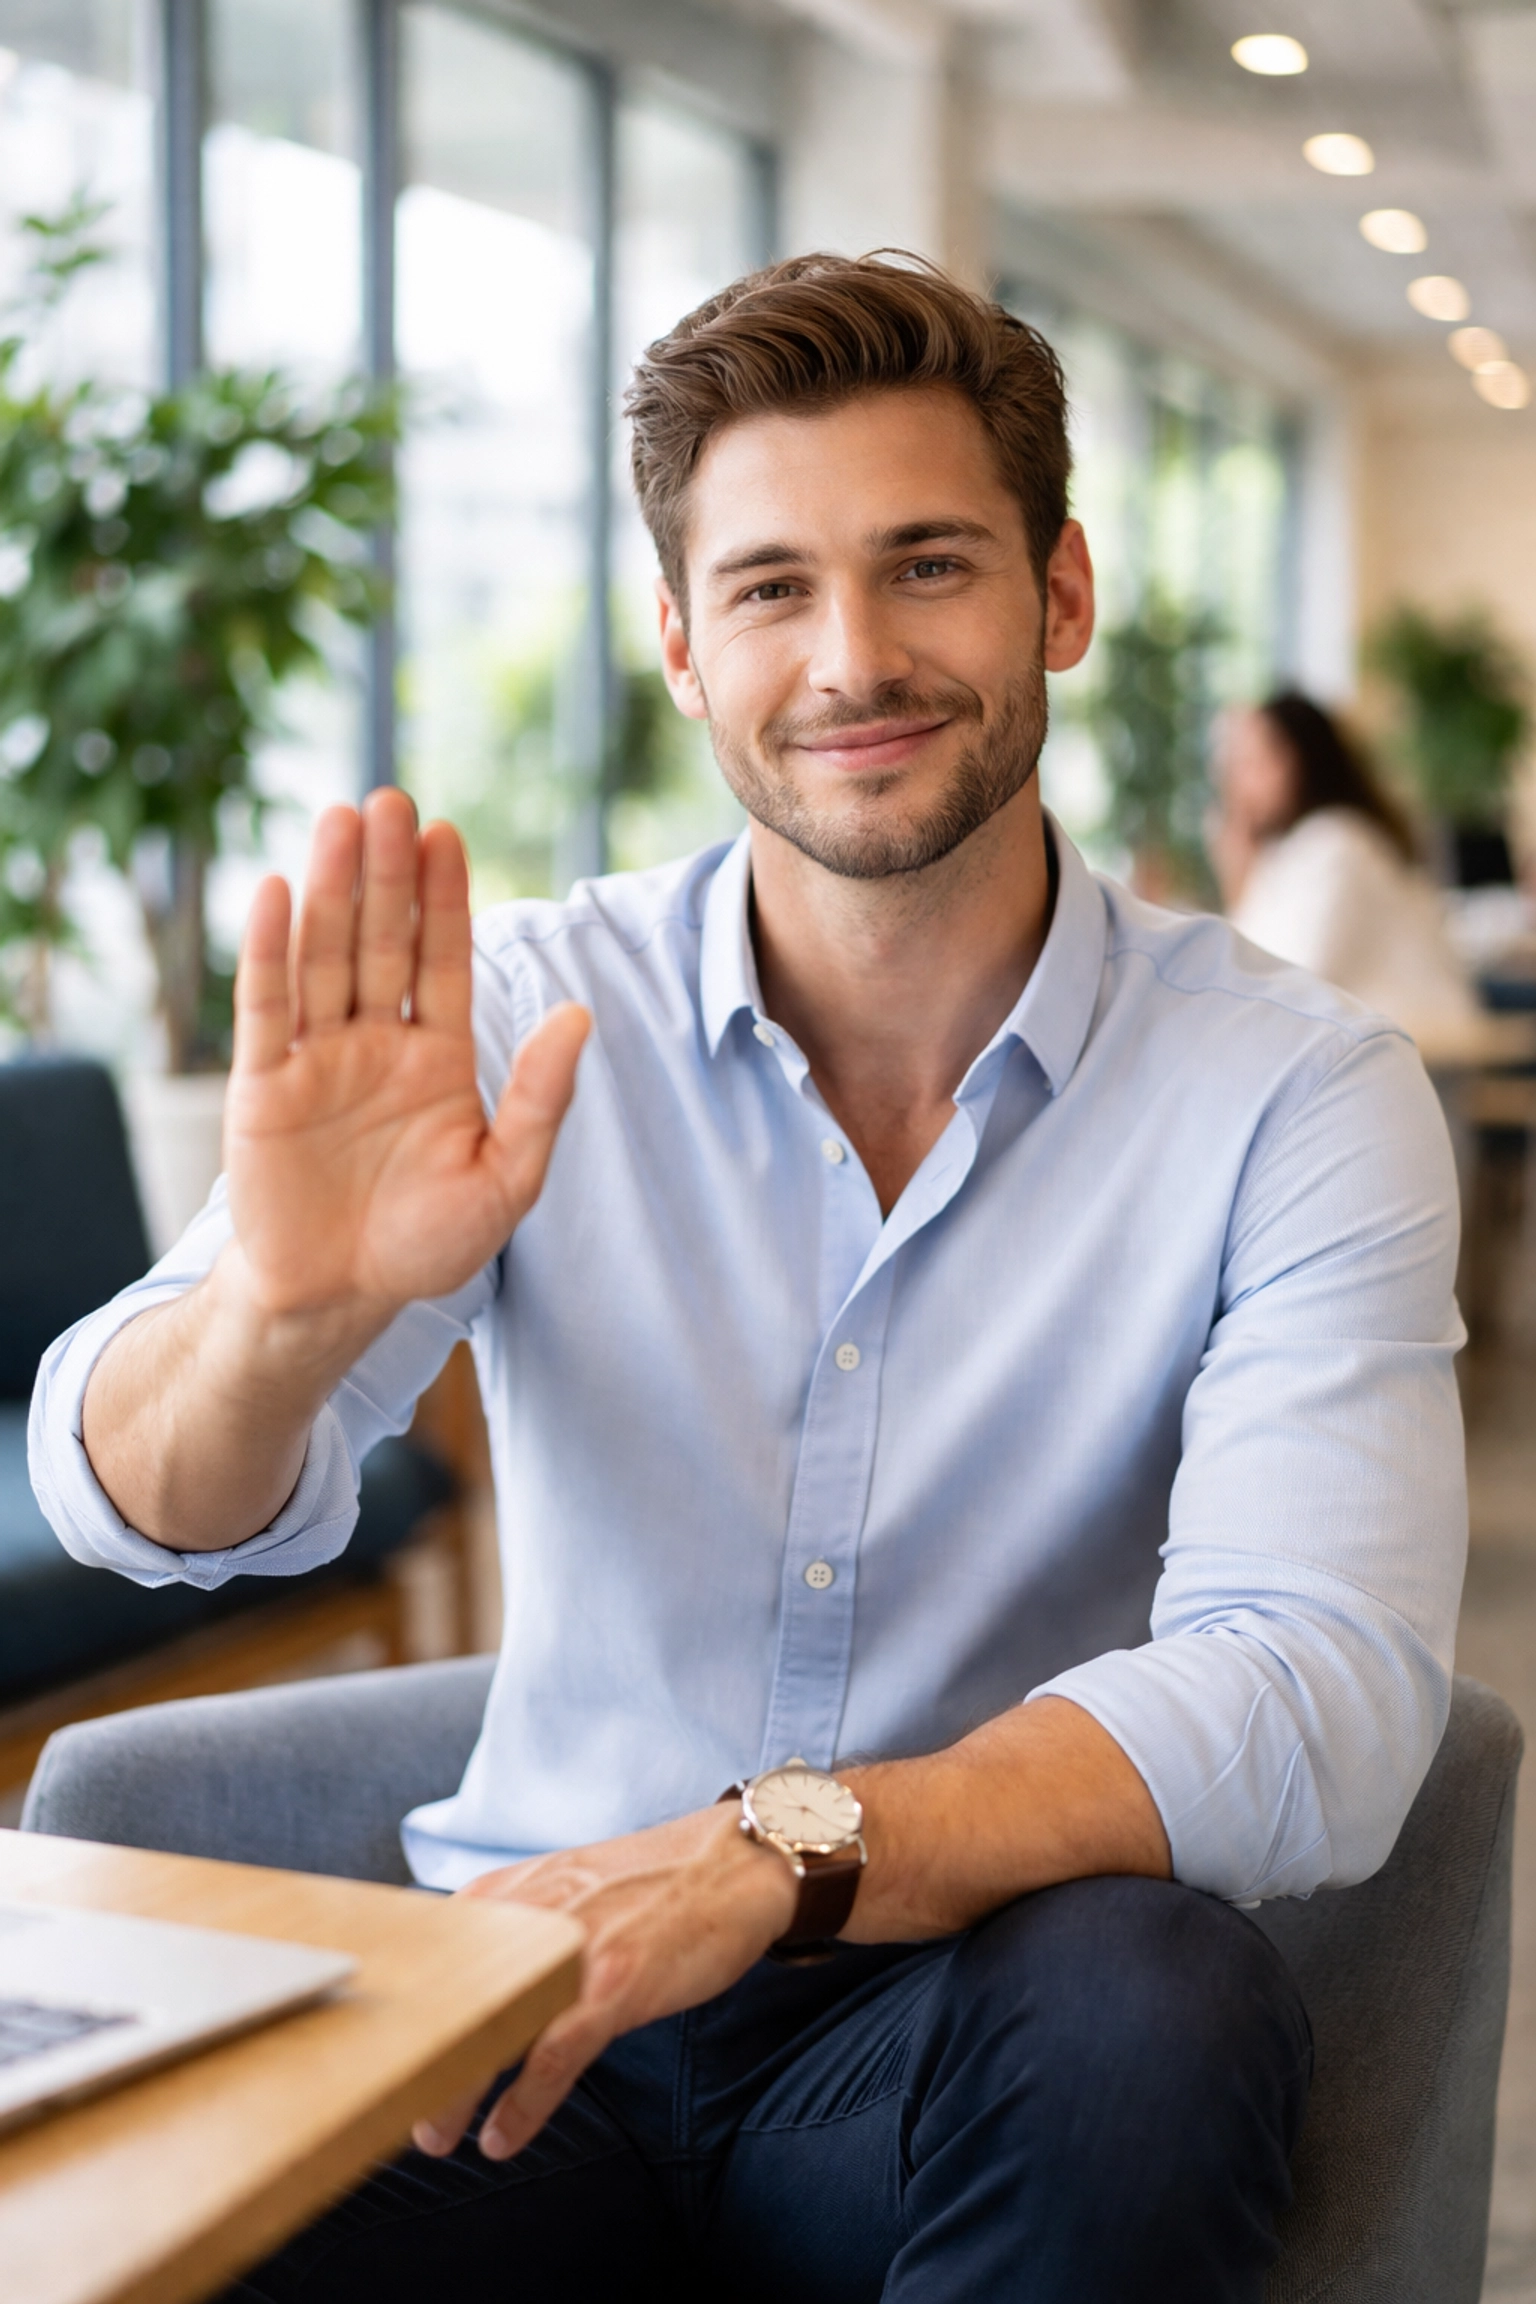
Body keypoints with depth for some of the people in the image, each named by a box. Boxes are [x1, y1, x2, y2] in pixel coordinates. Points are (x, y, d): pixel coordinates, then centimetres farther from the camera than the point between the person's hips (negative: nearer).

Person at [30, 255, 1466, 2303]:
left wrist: (780, 1851, -34)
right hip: (519, 2007, 1)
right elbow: (152, 1512, -9)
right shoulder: (518, 1028, -1)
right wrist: (287, 1309, -33)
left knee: (1150, 1994, -33)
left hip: (951, 2046, 0)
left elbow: (1320, 1700, -19)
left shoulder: (1297, 1099, -7)